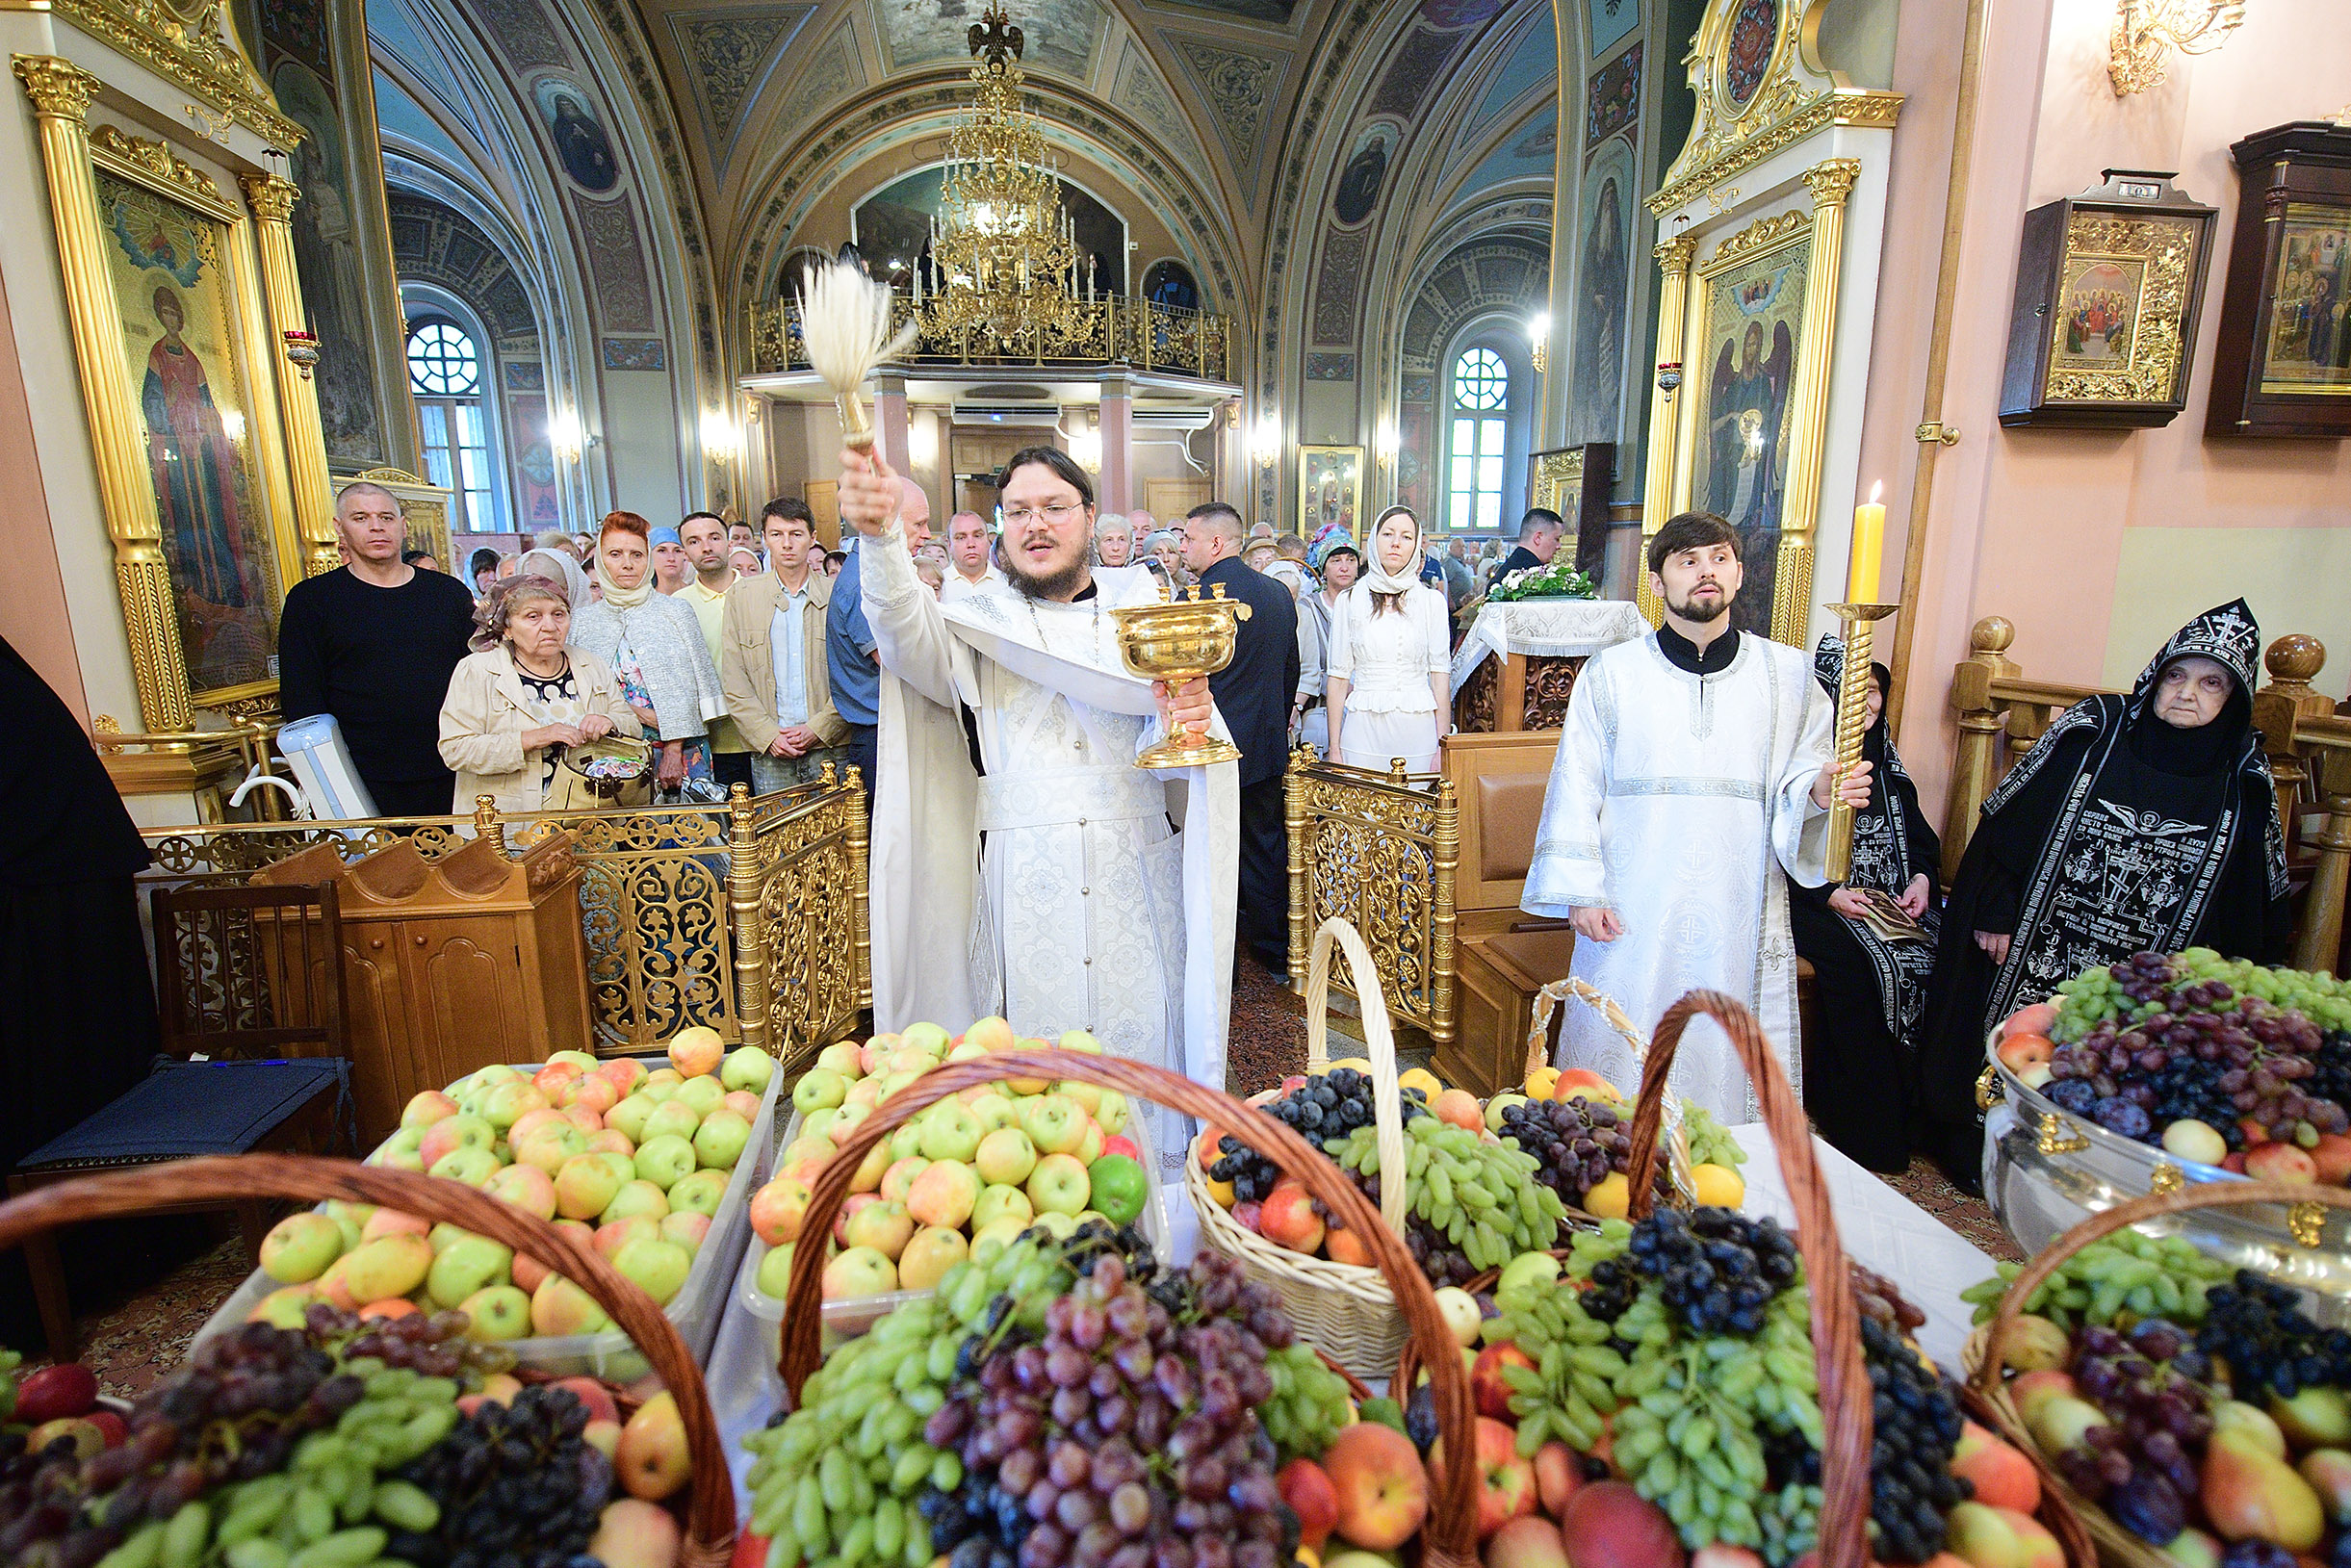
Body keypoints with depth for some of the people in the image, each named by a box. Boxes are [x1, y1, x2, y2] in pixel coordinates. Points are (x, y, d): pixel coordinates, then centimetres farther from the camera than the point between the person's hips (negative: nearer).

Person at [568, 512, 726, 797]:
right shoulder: (581, 621, 9)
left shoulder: (678, 613, 5)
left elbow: (690, 690, 0)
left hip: (680, 752, -1)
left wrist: (673, 751, -7)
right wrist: (632, 711, -10)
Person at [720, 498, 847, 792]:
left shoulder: (837, 593, 5)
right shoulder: (741, 596, 8)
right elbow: (733, 680, 5)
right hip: (768, 752, 1)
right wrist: (769, 735, -6)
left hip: (831, 746, -1)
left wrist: (818, 728, -9)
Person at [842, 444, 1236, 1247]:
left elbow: (1172, 755, 1)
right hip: (1024, 877, -1)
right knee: (1035, 1039, 5)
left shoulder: (1140, 604, 8)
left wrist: (1190, 720, -23)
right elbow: (912, 637, -20)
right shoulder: (978, 617, 4)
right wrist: (879, 537, -38)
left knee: (1142, 1030, 9)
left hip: (1134, 877, 1)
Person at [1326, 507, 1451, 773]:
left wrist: (1442, 746, -5)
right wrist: (1334, 748, -1)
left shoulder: (1432, 600, 5)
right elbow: (1338, 676, 4)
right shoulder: (1349, 601, 5)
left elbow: (1440, 674, 2)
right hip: (1363, 729, 0)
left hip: (1417, 731, 0)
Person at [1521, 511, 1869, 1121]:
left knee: (1728, 1058, 6)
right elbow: (1576, 786, 2)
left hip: (1739, 912, 1)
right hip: (1631, 915, -1)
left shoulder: (1788, 675, 7)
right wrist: (1578, 890, -5)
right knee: (1624, 1052, 5)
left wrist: (1818, 790, -13)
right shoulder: (1610, 674, 3)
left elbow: (1799, 775, 11)